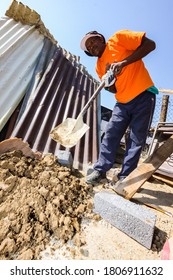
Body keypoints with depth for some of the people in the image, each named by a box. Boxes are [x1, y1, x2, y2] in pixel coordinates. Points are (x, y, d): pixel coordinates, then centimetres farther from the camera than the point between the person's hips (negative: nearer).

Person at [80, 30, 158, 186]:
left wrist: (124, 63, -16)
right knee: (111, 134, -4)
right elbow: (114, 89, 13)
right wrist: (108, 84, -10)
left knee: (136, 139, -5)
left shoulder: (119, 38, 2)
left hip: (144, 95, -4)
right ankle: (100, 170, 5)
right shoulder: (99, 66, 14)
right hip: (123, 102, 5)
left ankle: (124, 177, 5)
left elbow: (150, 44, -7)